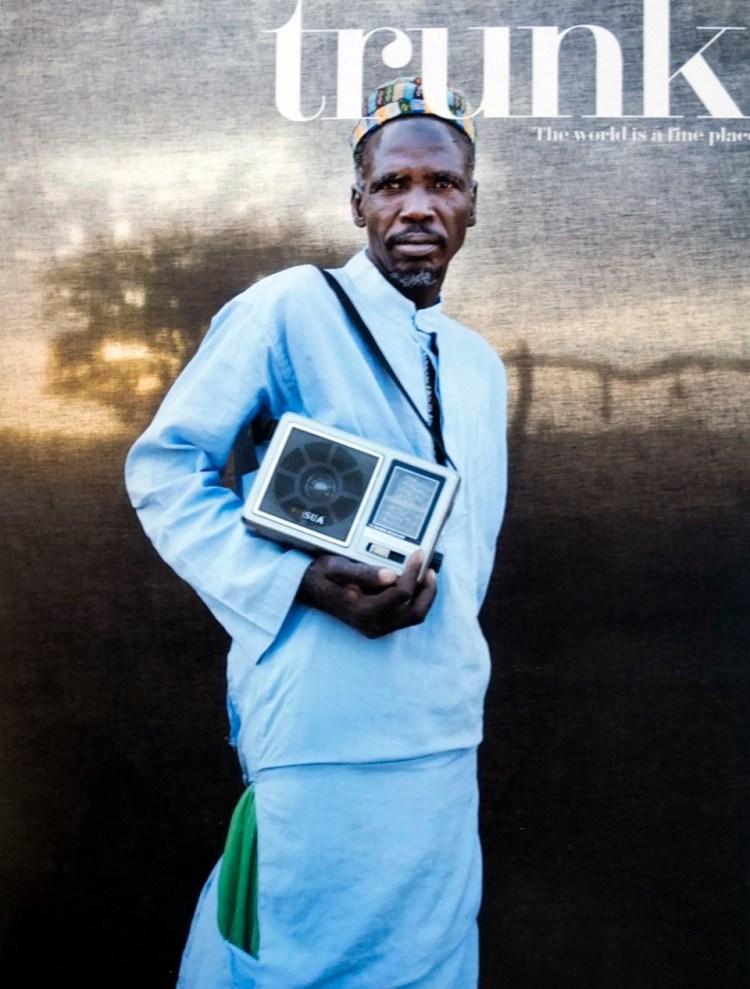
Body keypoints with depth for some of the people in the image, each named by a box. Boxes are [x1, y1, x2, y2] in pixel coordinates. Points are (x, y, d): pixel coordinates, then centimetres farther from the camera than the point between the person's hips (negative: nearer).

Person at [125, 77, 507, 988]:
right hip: (322, 729, -7)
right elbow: (163, 468, -8)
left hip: (444, 736, 7)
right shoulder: (289, 308, -7)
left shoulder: (480, 365, 14)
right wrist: (301, 582, -20)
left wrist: (435, 595, 1)